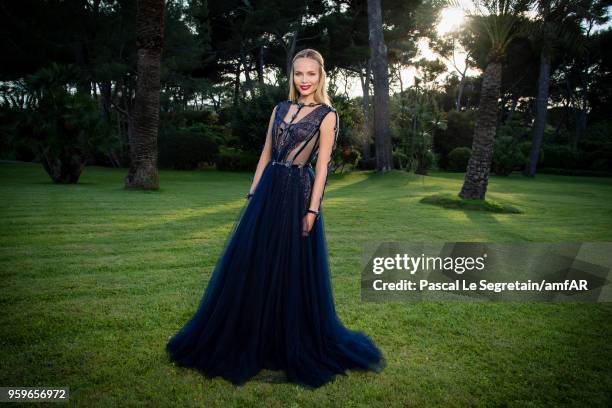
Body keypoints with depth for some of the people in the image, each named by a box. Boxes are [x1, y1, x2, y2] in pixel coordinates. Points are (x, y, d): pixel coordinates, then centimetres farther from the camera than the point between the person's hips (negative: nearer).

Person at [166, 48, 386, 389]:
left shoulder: (327, 115, -2)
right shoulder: (280, 109, 13)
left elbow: (322, 166, -7)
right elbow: (266, 155, 13)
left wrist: (313, 210, -12)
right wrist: (252, 195, 8)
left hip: (298, 195, -5)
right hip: (268, 192, 6)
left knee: (295, 271, 3)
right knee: (251, 265, 10)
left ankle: (298, 348, 23)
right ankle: (244, 343, 29)